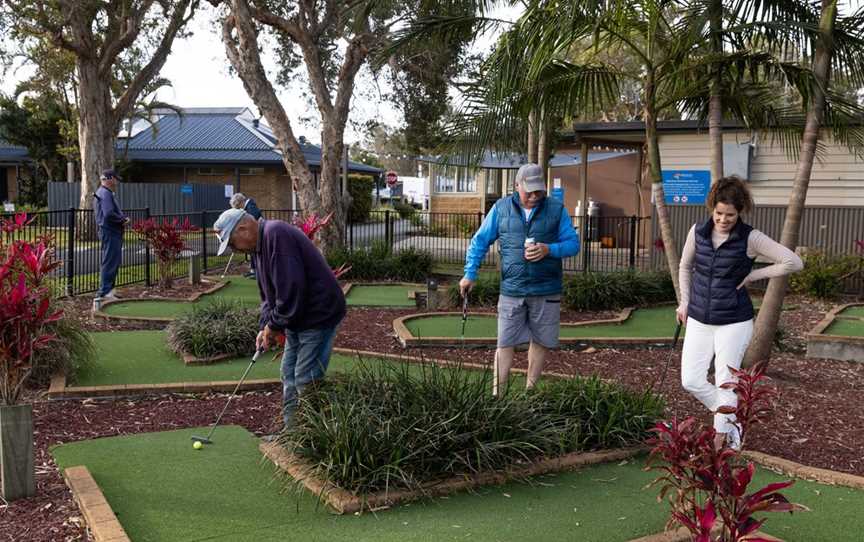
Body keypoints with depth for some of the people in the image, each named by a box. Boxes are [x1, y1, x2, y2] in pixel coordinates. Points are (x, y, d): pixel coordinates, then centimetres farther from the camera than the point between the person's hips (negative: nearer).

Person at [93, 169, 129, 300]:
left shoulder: (108, 193, 19)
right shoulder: (105, 194, -15)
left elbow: (115, 212, 22)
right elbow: (109, 214, -27)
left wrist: (123, 218, 3)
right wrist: (123, 219, -13)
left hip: (113, 233, 11)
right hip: (109, 232, -11)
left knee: (114, 261, 17)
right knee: (110, 262, -9)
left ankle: (108, 289, 25)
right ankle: (104, 292, -6)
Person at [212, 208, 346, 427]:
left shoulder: (277, 235, -22)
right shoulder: (259, 244, 11)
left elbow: (291, 287, -27)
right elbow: (268, 291, 17)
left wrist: (275, 325, -15)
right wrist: (265, 326, 4)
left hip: (319, 314, -10)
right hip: (298, 318, 10)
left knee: (306, 381, -7)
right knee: (289, 376, 15)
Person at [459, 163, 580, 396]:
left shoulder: (556, 209, 2)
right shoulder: (501, 208, 3)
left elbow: (573, 243, 2)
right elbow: (479, 241, 7)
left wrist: (549, 250, -16)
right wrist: (470, 274, -1)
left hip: (546, 292, 1)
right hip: (511, 291, -1)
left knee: (541, 342, 10)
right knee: (505, 343, -3)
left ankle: (531, 392, 25)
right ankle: (497, 394, 1)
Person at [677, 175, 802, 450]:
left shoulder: (751, 238, -13)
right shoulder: (698, 231, -2)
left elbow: (794, 262, -15)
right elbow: (685, 267, 15)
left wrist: (753, 275, -12)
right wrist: (685, 302, 11)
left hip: (734, 322, -4)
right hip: (699, 320, 4)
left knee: (725, 383, 3)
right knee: (691, 381, 1)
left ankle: (722, 435, 24)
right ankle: (731, 420, 24)